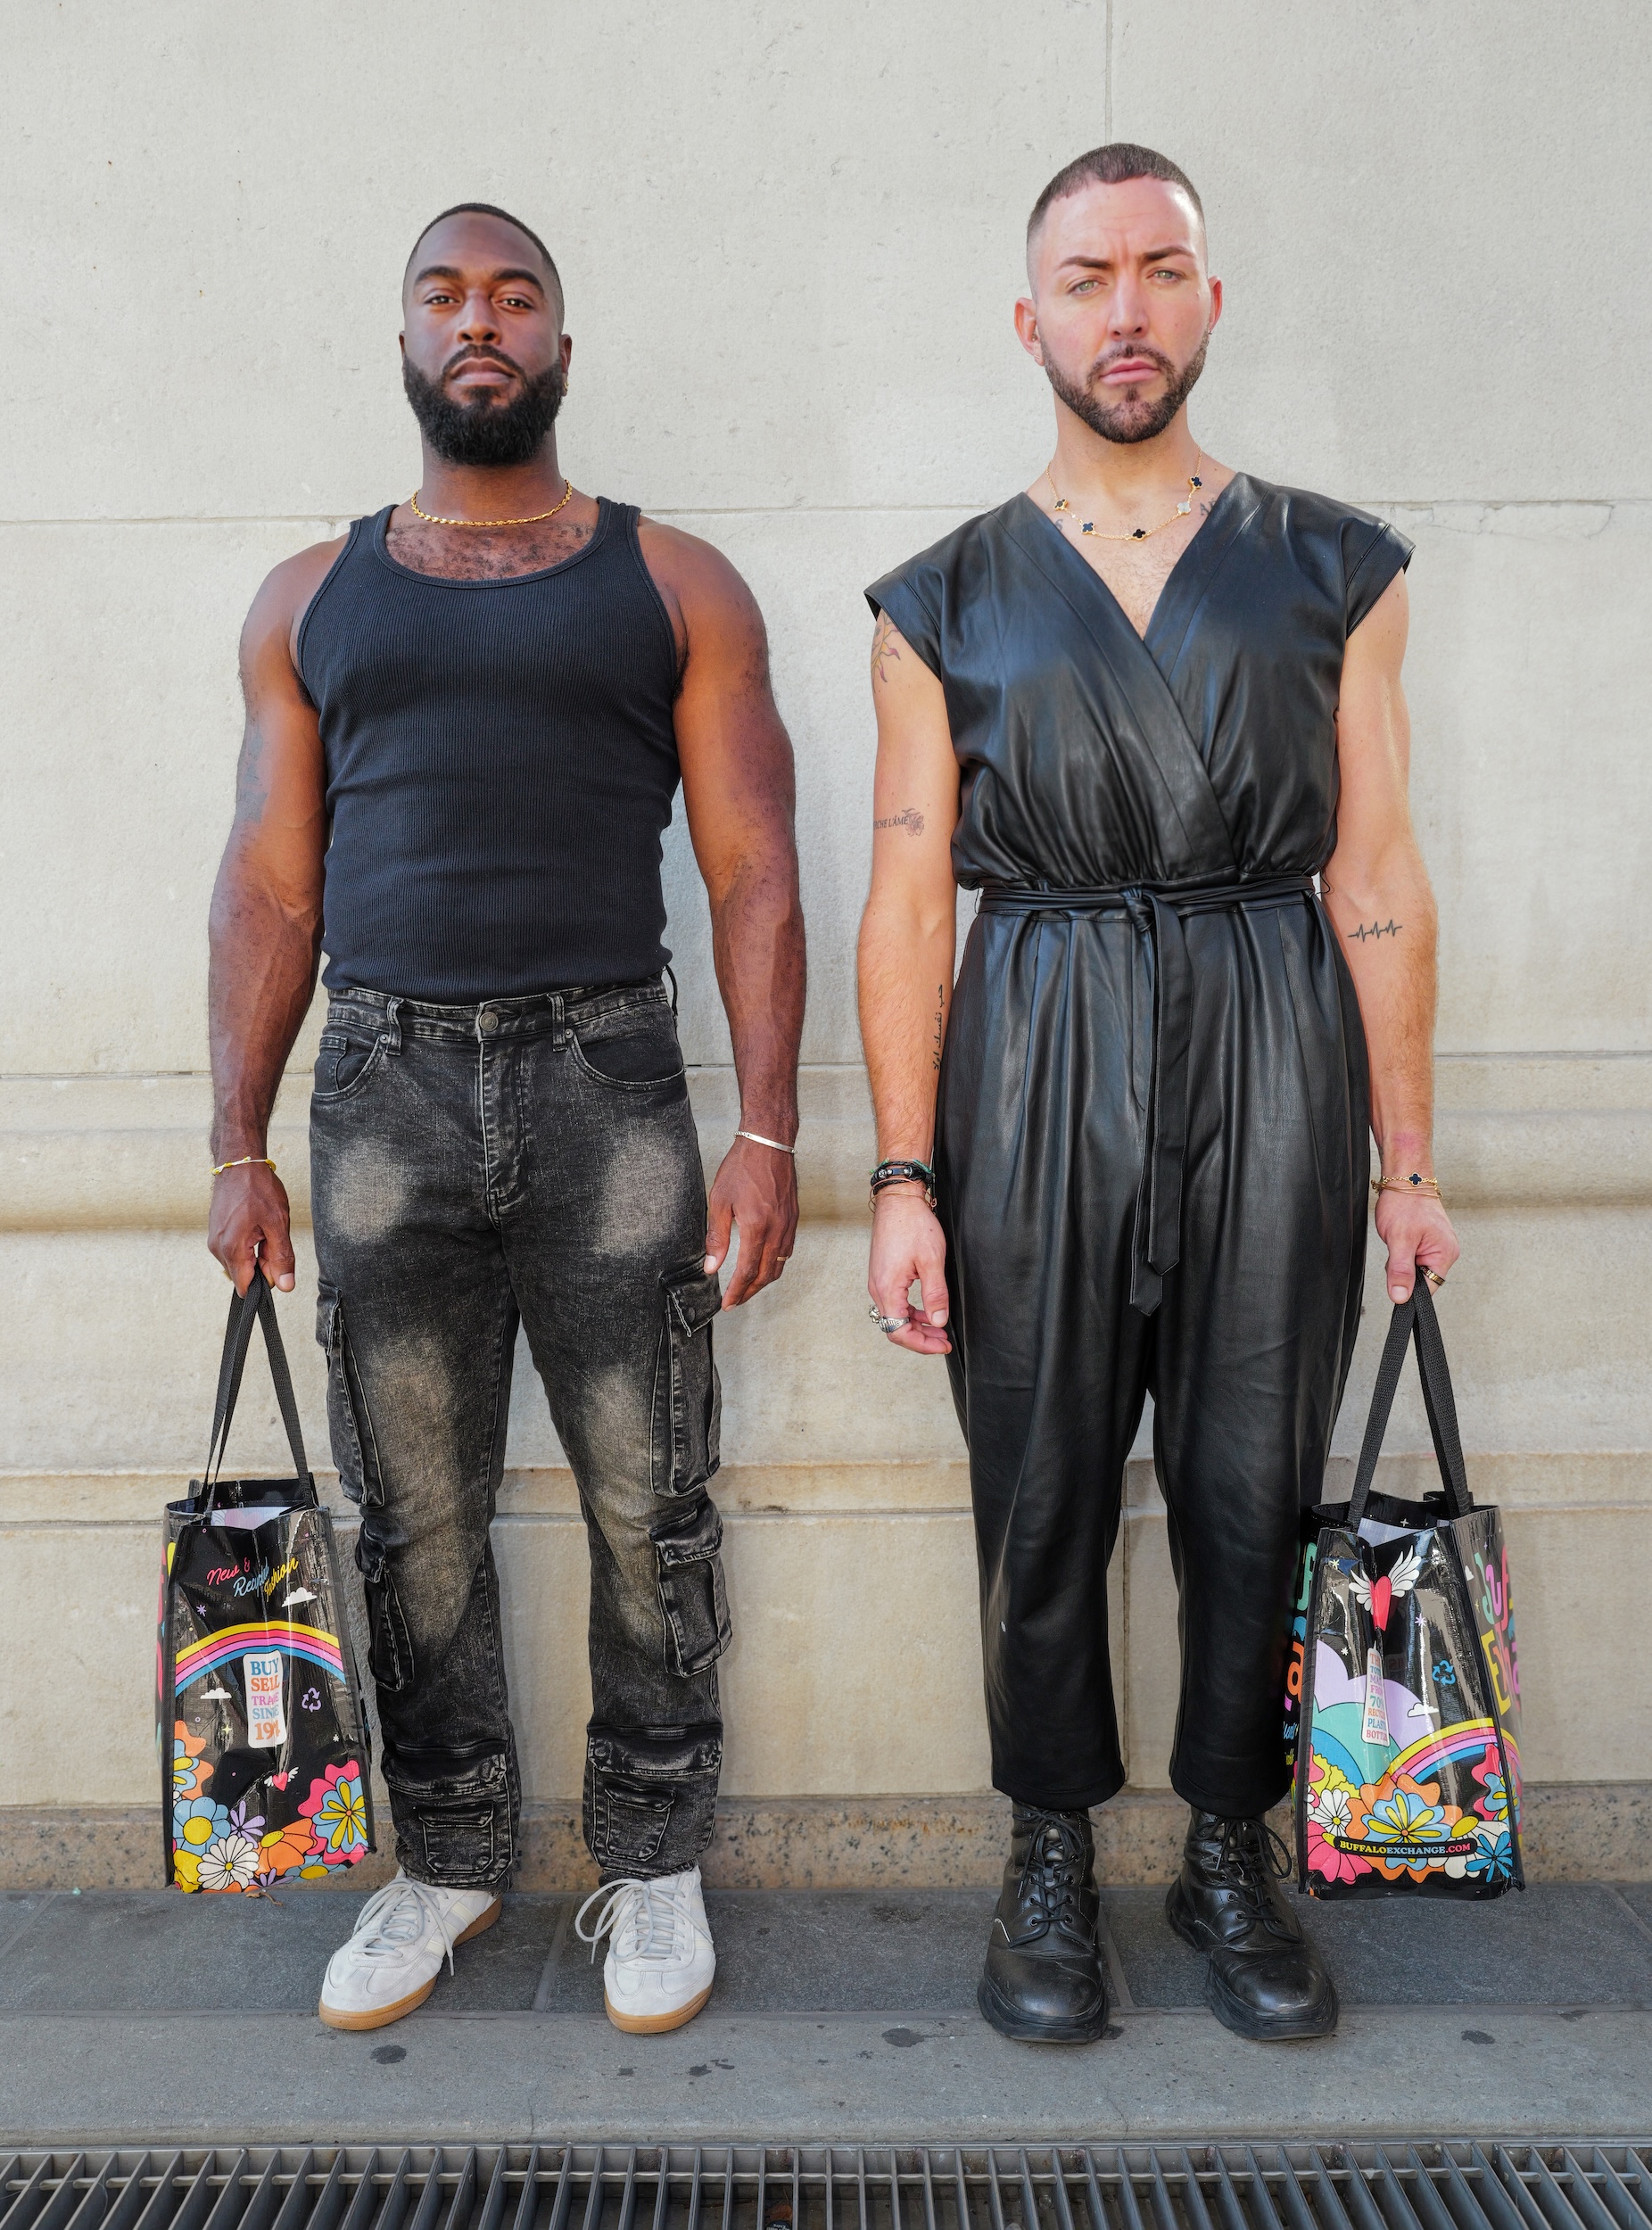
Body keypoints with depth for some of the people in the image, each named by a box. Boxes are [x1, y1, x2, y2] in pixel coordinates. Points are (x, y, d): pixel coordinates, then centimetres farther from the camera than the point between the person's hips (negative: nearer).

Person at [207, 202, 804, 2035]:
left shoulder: (674, 585, 8)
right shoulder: (310, 600, 15)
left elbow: (752, 870, 2)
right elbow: (269, 883, 12)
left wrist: (767, 1132, -7)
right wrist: (238, 1145, 4)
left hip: (605, 1081, -2)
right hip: (381, 1086, 2)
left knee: (648, 1508, 4)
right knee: (413, 1516, 9)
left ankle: (653, 1862, 23)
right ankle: (450, 1859, 28)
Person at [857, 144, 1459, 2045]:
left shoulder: (1330, 570, 9)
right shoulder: (941, 605, 7)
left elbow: (1377, 876, 7)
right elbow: (907, 904, 2)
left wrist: (1407, 1158, 3)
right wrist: (904, 1177, -5)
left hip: (1273, 1048, 1)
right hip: (1036, 1053, 0)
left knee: (1252, 1481, 6)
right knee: (1043, 1488, 6)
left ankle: (1232, 1853, 27)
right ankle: (1051, 1853, 27)